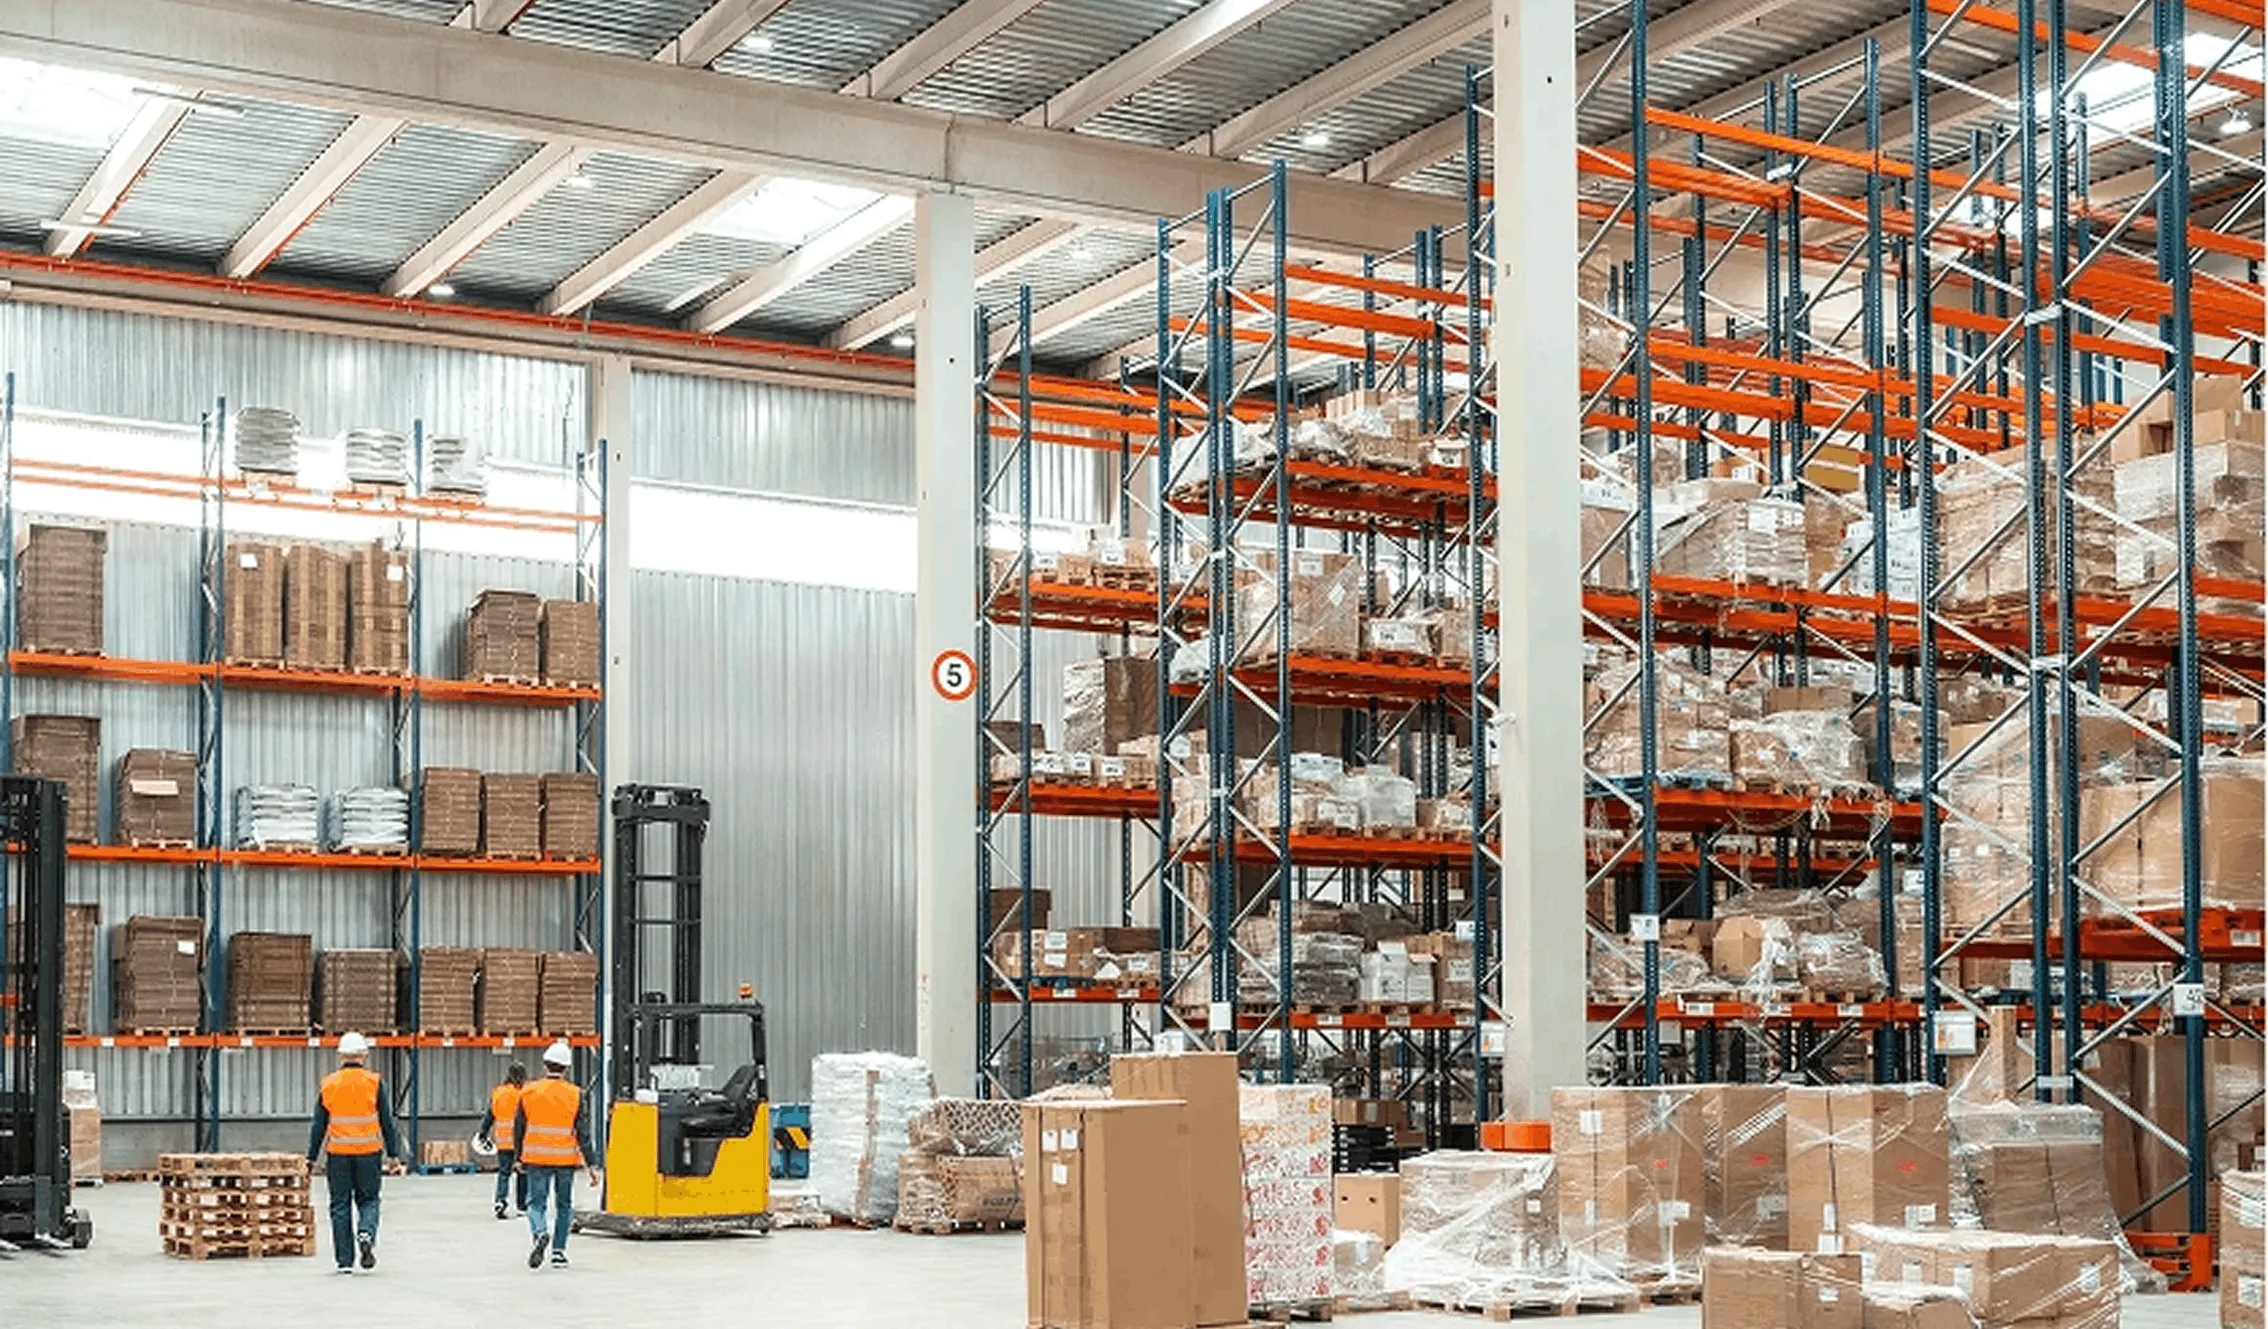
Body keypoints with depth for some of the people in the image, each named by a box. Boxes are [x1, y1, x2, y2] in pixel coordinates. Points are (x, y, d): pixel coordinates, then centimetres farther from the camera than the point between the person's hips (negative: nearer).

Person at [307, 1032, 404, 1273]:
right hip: (368, 1152, -1)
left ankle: (345, 1260, 6)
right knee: (368, 1199, 13)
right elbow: (387, 1122, -2)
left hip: (338, 1153, 1)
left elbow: (319, 1125, 5)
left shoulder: (328, 1084, 2)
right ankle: (366, 1233, -16)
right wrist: (393, 1153, 4)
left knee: (340, 1205, 7)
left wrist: (312, 1157, 11)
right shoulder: (374, 1082, -2)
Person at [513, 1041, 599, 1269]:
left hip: (537, 1158, 0)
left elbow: (519, 1129, 6)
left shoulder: (529, 1092, -1)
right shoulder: (575, 1095, -4)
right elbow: (583, 1133, -7)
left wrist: (520, 1157, 20)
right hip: (565, 1159, 0)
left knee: (536, 1202, 5)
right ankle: (558, 1251, 13)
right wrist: (591, 1165, -4)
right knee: (564, 1205, 13)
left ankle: (540, 1233, -24)